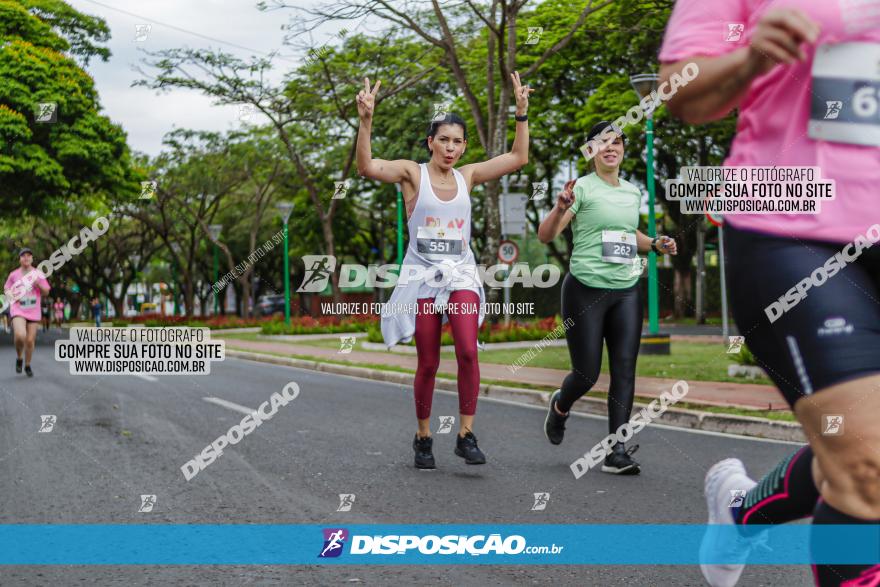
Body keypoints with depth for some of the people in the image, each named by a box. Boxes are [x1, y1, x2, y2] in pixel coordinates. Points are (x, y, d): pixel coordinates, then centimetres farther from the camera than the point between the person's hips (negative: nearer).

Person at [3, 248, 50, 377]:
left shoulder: (38, 274, 2)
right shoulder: (13, 275, 1)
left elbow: (46, 292, 6)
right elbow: (6, 289, 16)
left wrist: (38, 284, -14)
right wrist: (9, 294, -7)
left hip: (33, 312, 2)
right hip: (18, 310, -2)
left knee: (30, 340, 3)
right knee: (20, 336, -25)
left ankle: (27, 365, 25)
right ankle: (19, 358, 3)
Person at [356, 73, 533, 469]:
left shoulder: (467, 176, 10)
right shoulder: (412, 173, 0)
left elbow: (518, 158, 10)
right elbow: (366, 167, -16)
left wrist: (521, 113, 5)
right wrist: (366, 121, -27)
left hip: (460, 273, 2)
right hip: (422, 275, -2)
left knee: (468, 351, -18)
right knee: (428, 364, 3)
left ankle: (466, 435, -10)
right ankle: (423, 438, 20)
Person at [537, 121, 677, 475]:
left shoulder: (633, 192, 13)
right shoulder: (583, 188, -5)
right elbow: (545, 236, -8)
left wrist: (655, 245, 11)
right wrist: (561, 207, -27)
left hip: (626, 291, 5)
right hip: (586, 290, -5)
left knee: (625, 370, -4)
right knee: (587, 373, 0)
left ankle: (617, 452, -1)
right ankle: (560, 406, 35)